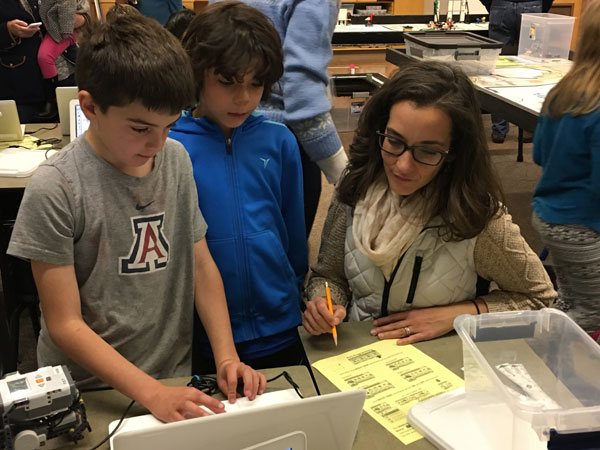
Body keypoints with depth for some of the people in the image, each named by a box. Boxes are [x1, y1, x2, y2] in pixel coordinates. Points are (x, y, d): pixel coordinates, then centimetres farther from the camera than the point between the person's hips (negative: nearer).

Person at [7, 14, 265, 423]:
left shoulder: (176, 159, 0)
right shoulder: (54, 189, -15)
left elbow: (202, 265, 5)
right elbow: (65, 325, -13)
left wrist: (227, 357, -6)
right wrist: (152, 392, -21)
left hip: (176, 375, 3)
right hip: (90, 392, -2)